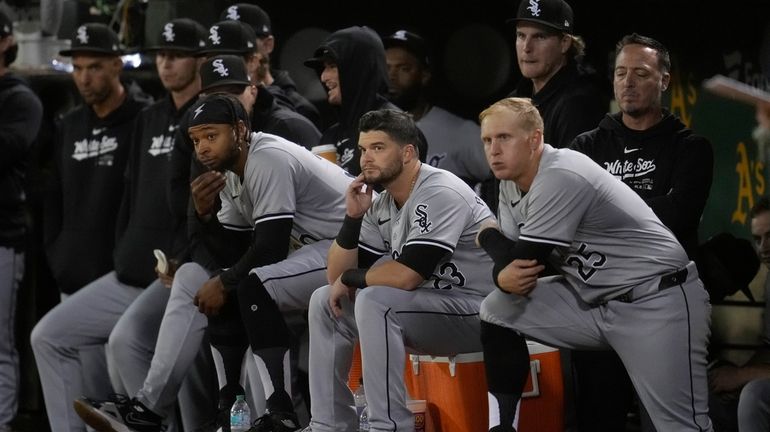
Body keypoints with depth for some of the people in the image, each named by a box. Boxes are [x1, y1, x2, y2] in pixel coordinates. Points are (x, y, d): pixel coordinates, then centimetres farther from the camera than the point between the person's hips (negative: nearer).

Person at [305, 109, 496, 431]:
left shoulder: (439, 194, -20)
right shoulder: (381, 205, 6)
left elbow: (405, 276, -28)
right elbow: (339, 276, 5)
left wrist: (350, 279, -10)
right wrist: (353, 217, -9)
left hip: (477, 312, -9)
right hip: (428, 307, 10)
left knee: (374, 301, -30)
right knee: (325, 301, 6)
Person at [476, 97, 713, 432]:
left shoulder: (559, 178, -22)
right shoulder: (511, 183, 6)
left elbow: (525, 262, -17)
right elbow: (513, 265, 6)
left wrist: (488, 237, 4)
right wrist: (503, 278, -18)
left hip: (657, 303, -9)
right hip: (594, 301, 9)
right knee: (498, 311, 1)